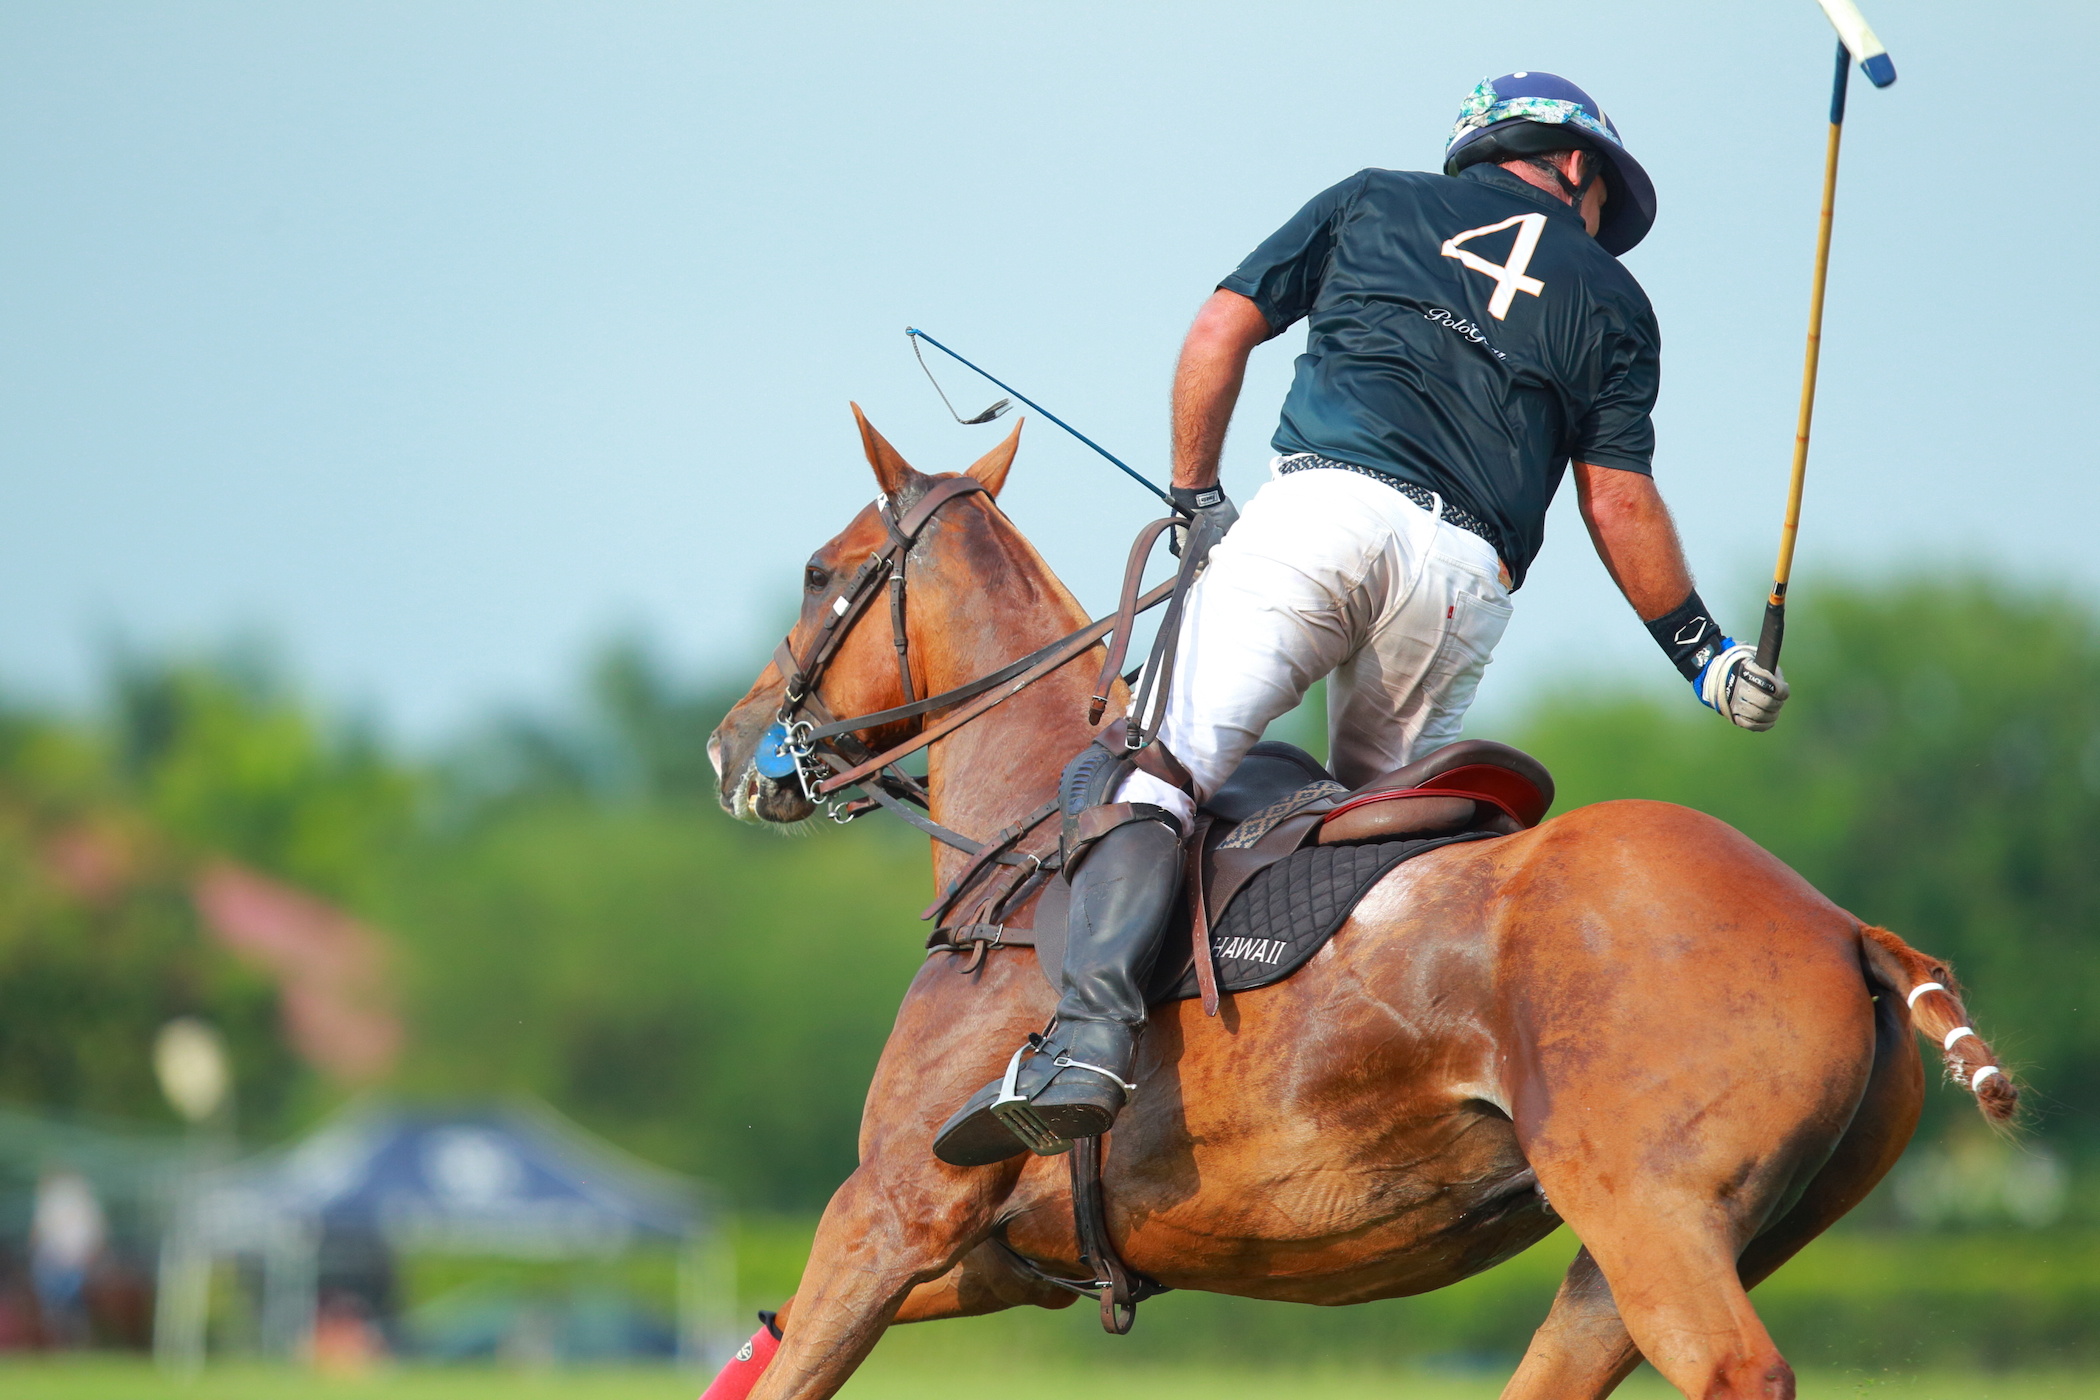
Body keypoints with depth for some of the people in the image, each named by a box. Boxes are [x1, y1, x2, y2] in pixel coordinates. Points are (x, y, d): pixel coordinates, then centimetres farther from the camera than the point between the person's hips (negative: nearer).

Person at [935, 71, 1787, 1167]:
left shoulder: (1373, 202, 26)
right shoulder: (1609, 299, 24)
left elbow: (1222, 329, 20)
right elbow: (1620, 509, 18)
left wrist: (1195, 497, 30)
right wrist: (1705, 656, 29)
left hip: (1324, 509, -2)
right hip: (1466, 577, 2)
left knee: (1157, 771, -14)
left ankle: (1089, 1036, -37)